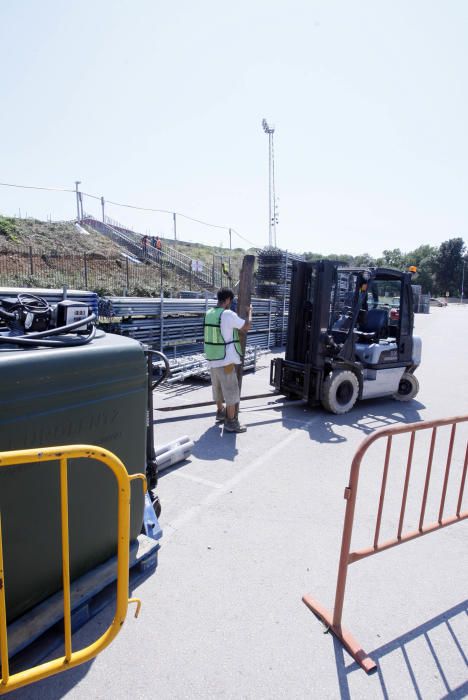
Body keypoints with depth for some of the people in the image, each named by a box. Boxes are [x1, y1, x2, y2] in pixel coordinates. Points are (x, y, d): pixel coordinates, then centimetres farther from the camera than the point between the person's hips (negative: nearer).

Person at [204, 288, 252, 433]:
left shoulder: (209, 314, 6)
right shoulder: (228, 314, -18)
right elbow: (247, 326, -6)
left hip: (212, 358, 8)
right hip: (226, 359, -8)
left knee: (218, 388, 23)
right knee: (231, 391, 1)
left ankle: (220, 412, 41)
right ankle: (231, 423, 6)